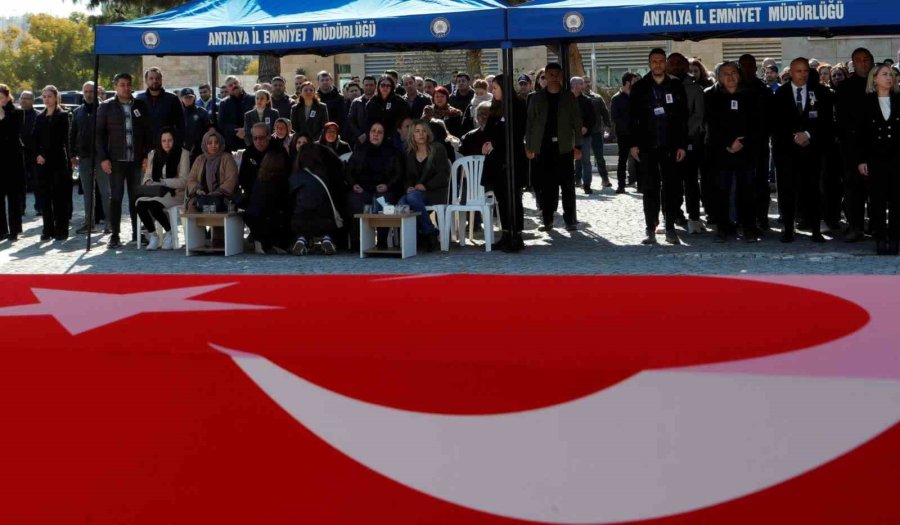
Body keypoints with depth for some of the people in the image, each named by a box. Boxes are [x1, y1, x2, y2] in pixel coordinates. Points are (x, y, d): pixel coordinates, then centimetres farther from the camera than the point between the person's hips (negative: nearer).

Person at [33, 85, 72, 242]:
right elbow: (36, 139, 11)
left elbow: (60, 140, -8)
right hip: (42, 162, 5)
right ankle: (48, 230, 7)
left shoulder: (62, 116, 0)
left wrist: (45, 156, -13)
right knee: (46, 196, 3)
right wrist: (37, 156, -5)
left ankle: (61, 230, -1)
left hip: (58, 161, -5)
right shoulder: (40, 117, 15)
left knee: (59, 196, -4)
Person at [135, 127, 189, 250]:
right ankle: (153, 236, -10)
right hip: (154, 193, 5)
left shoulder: (183, 154, -1)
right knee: (140, 203, -28)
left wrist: (162, 183, -17)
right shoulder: (153, 154, 15)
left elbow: (183, 180, -7)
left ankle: (169, 234, -9)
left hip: (175, 193, -5)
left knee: (154, 204, -34)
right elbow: (147, 175, 14)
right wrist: (149, 183, -11)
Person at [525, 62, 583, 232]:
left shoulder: (568, 97, 5)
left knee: (567, 184, -2)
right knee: (546, 185, 2)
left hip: (564, 146, -1)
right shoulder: (537, 97, 8)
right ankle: (547, 220, 8)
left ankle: (570, 219, 2)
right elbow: (530, 122, 8)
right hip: (544, 147, 1)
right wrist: (529, 146, 3)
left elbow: (576, 122, 4)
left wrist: (577, 145, -3)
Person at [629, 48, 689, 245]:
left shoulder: (676, 86, 5)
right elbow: (633, 117, 5)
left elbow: (683, 118, 4)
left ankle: (670, 229, 7)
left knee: (670, 187, 2)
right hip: (647, 146, 0)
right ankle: (651, 230, 5)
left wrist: (682, 145, -3)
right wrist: (634, 144, -3)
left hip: (670, 145, 0)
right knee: (650, 189, 1)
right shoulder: (639, 88, 5)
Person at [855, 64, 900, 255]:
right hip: (875, 158, -1)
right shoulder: (867, 103, 3)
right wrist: (860, 160, -2)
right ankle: (880, 239, 6)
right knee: (877, 201, 0)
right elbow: (861, 133, 3)